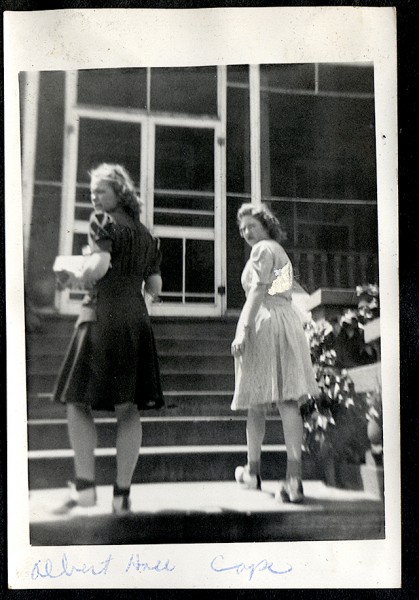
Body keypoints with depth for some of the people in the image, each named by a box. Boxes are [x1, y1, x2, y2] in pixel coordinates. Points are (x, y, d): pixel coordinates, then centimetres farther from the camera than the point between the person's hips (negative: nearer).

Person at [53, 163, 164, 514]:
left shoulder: (104, 221, -1)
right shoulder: (147, 234, 18)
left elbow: (100, 264, -18)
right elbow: (155, 288, 17)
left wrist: (79, 281, -1)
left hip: (103, 314, -6)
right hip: (138, 318, 6)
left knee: (78, 402, 1)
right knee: (128, 410, 4)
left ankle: (85, 485, -6)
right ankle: (123, 492, 6)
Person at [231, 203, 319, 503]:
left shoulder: (263, 248, -1)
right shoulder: (282, 253, 26)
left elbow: (259, 290, -12)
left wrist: (243, 329, -17)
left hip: (262, 321, -7)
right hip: (289, 321, 7)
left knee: (257, 402, 5)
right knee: (289, 401, -5)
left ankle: (253, 472, 18)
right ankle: (294, 478, -14)